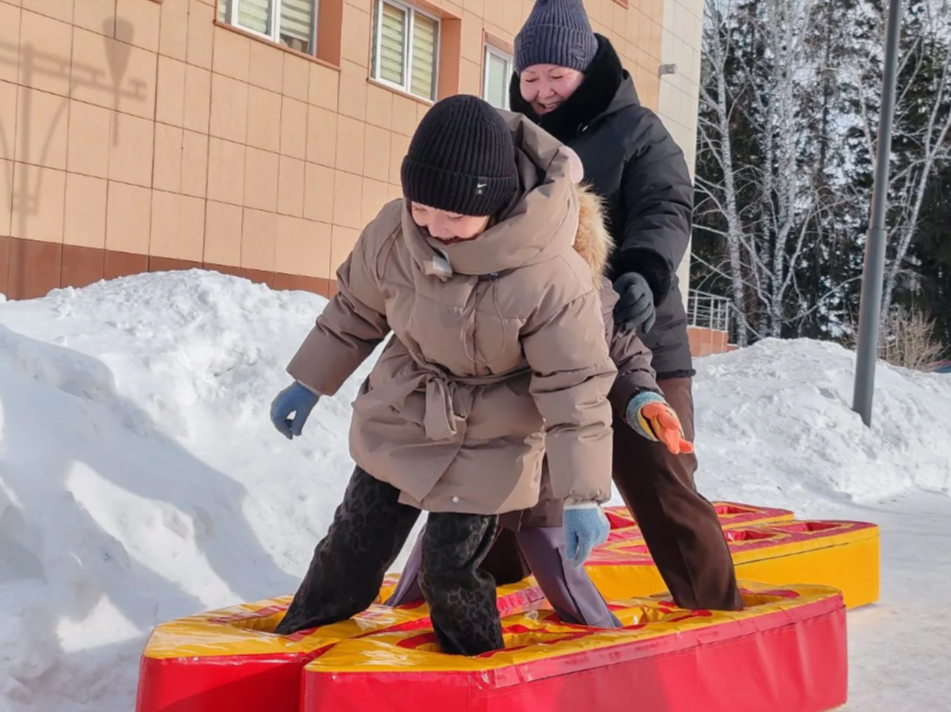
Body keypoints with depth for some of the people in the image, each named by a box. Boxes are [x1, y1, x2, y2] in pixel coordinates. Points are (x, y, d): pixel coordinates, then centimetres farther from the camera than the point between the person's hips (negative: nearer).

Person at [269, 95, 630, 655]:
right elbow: (356, 310, 3)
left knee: (450, 571, -2)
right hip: (396, 427, 5)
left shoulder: (554, 278, -32)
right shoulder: (393, 232, -17)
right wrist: (309, 383, 11)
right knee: (352, 550, 15)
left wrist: (583, 495, -26)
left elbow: (576, 387, -24)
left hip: (487, 449, -4)